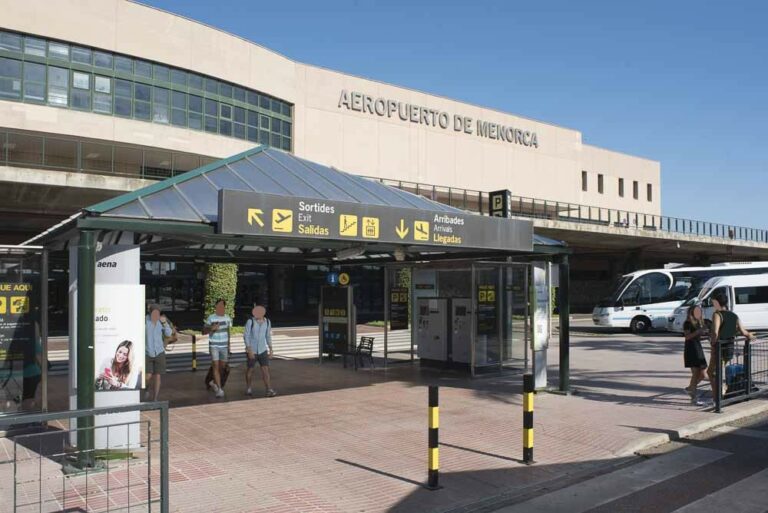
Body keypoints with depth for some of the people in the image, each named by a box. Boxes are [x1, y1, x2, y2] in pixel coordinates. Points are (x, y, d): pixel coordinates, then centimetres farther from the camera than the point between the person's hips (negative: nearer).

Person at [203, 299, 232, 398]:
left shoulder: (228, 318, 5)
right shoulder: (211, 318, -9)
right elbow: (204, 332, -8)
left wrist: (229, 345, 18)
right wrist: (212, 328, -27)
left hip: (224, 346, 5)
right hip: (214, 346, -4)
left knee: (222, 367, 11)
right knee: (216, 366, -10)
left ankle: (214, 382, 36)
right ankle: (219, 389, -9)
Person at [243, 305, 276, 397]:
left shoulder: (267, 322, -3)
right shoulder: (250, 321, -15)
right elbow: (246, 336, -13)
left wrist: (270, 349, 6)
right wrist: (249, 350, -20)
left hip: (262, 350, 2)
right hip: (252, 350, -2)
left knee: (265, 369, -6)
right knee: (250, 369, 10)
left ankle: (269, 391, -8)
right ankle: (248, 389, 29)